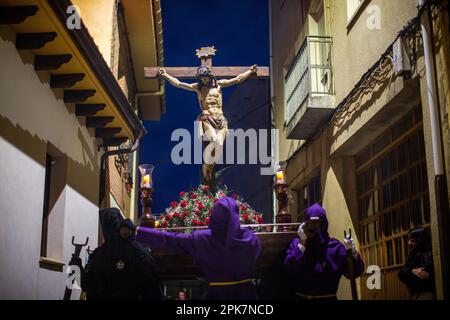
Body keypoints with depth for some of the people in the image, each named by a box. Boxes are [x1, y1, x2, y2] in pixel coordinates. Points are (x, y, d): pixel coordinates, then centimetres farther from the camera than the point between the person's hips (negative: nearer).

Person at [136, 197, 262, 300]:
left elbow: (169, 239, -4)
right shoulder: (250, 237, -9)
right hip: (244, 292, 1)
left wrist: (137, 232, 5)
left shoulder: (201, 239, -10)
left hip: (217, 293, -1)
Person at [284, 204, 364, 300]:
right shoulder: (297, 243, -2)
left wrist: (352, 252, -27)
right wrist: (302, 242, -19)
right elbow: (290, 266, -19)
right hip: (301, 297, 0)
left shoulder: (335, 246, -3)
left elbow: (355, 272, -10)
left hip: (327, 298, 0)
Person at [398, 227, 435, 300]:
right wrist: (412, 271, -18)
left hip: (427, 293, -7)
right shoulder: (413, 255, 14)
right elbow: (401, 273, 3)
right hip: (415, 294, 7)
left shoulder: (430, 254, -8)